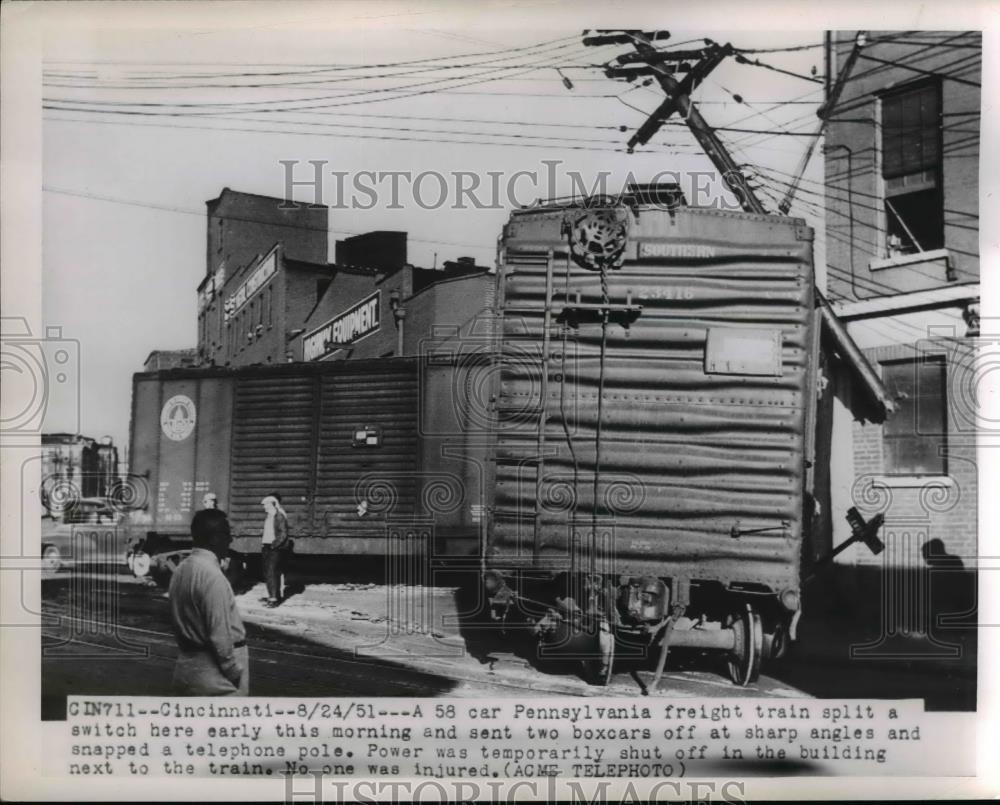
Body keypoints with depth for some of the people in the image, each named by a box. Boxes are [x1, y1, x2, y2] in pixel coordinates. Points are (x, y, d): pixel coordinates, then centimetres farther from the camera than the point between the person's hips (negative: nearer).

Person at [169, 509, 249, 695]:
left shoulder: (181, 571, 8)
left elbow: (179, 620, 13)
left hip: (187, 663, 9)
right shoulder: (212, 575, -20)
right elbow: (220, 633, -21)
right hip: (212, 668, -9)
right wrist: (235, 671, -12)